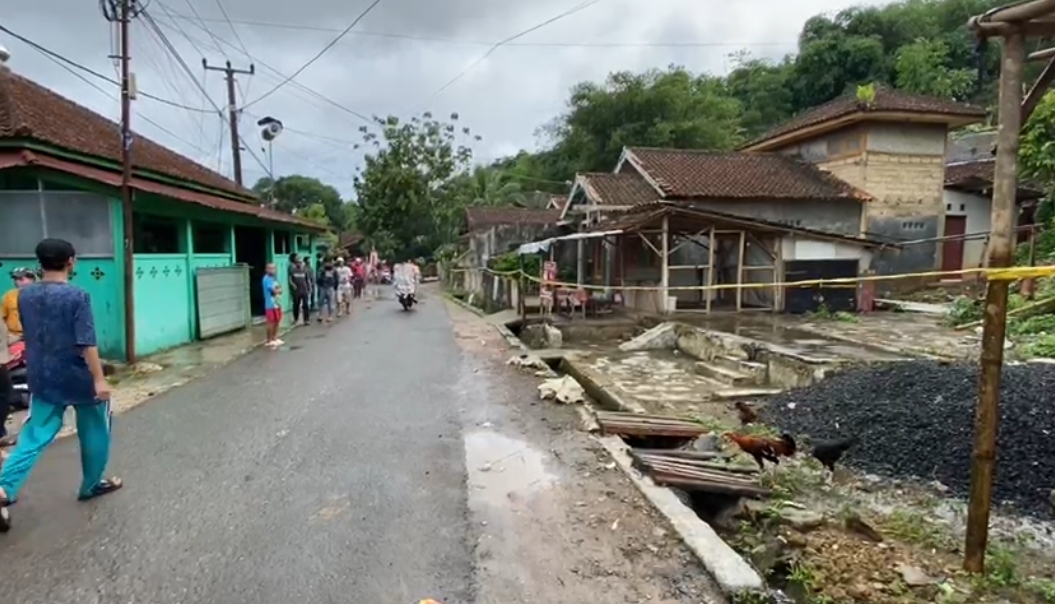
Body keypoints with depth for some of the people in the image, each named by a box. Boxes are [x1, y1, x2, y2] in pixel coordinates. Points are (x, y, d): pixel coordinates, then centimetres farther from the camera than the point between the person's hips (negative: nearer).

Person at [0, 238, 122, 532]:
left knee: (34, 437, 10)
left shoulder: (25, 295, 4)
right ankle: (92, 485, 24)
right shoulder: (76, 296, -18)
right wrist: (99, 378, -21)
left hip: (43, 379, 6)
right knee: (94, 431, 13)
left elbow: (27, 336, 16)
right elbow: (86, 342, -22)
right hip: (78, 378, -6)